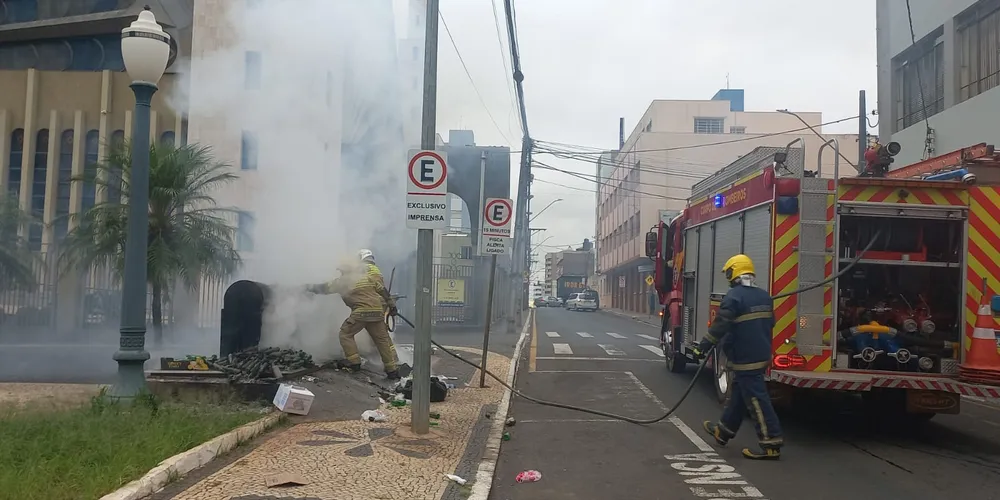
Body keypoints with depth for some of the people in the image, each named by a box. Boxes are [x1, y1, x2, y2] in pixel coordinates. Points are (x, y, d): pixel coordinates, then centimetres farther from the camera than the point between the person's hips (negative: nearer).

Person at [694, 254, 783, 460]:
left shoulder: (734, 296, -16)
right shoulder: (764, 296, 11)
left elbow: (721, 325, -18)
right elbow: (768, 323, 19)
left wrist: (705, 344, -6)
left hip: (745, 358, -9)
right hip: (761, 354, 9)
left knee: (756, 399, -7)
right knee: (739, 392, 19)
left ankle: (771, 444, -8)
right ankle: (724, 430, 33)